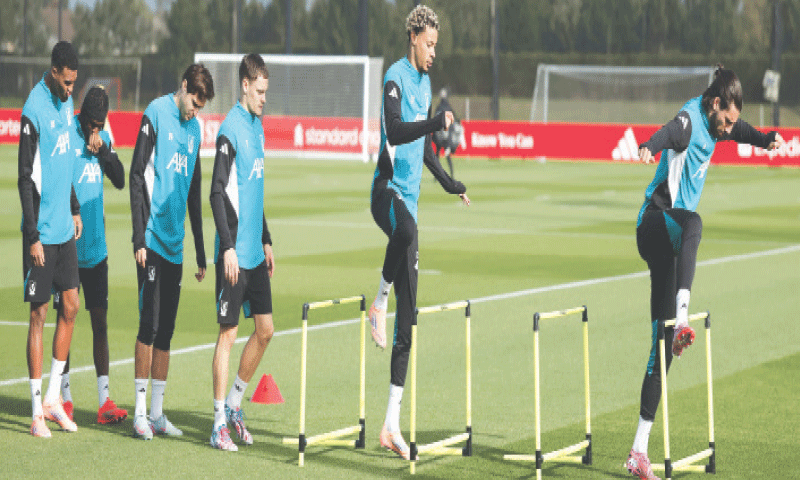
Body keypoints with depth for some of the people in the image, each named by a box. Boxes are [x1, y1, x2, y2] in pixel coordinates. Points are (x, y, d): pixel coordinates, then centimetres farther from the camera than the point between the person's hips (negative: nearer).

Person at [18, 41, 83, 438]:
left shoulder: (66, 101, 8)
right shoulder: (34, 111, -17)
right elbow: (26, 179, -17)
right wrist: (33, 237, -17)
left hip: (65, 228, 8)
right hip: (41, 233, -8)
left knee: (70, 306, 8)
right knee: (39, 314, -3)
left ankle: (53, 398, 17)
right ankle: (37, 412, 2)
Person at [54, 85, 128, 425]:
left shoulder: (105, 138, 10)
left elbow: (120, 180, 8)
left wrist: (104, 152, -7)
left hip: (96, 245, 5)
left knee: (100, 320, 3)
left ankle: (104, 400, 4)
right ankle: (65, 397, 11)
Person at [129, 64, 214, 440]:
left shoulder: (194, 128, 15)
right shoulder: (155, 115, -6)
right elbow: (136, 177, -9)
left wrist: (201, 255, 21)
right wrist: (139, 239, -14)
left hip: (175, 244, 6)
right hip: (152, 239, -6)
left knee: (166, 330, 8)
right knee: (149, 324, -8)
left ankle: (157, 412, 12)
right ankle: (140, 412, -2)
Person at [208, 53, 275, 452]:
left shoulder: (258, 126, 14)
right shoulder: (231, 130, -13)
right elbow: (218, 193, -16)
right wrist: (228, 247, -19)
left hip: (255, 253, 8)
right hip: (234, 253, -8)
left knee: (265, 329, 9)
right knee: (228, 332, -3)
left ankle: (234, 404, 23)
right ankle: (219, 422, 3)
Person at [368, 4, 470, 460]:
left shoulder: (425, 82, 18)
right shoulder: (396, 78, -8)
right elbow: (395, 132, -25)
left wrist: (448, 182, 39)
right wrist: (435, 122, -37)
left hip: (409, 195, 7)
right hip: (387, 190, -7)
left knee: (408, 318, 2)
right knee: (407, 231, -45)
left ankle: (392, 424, 3)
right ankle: (379, 301, -16)